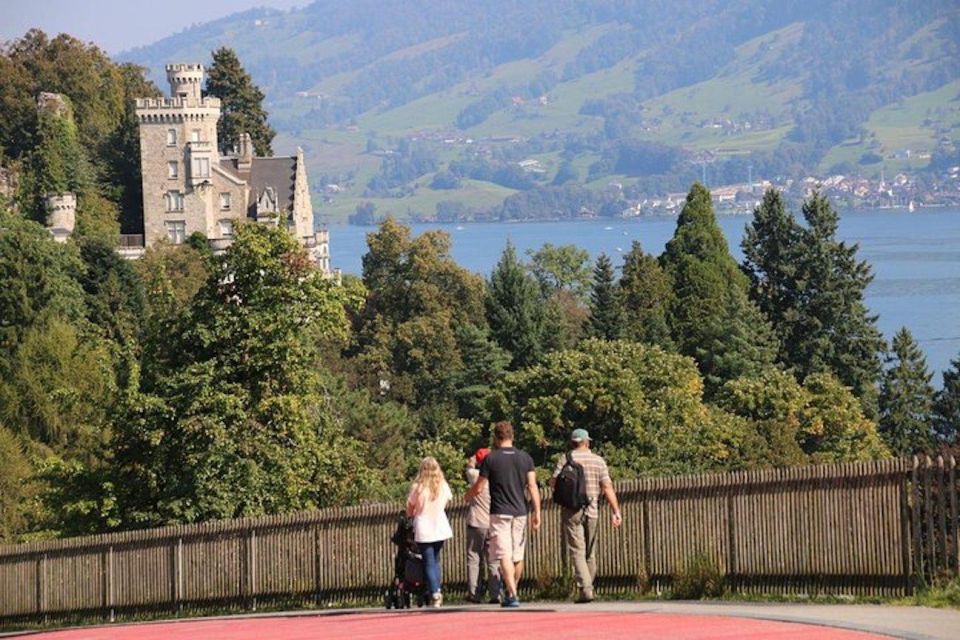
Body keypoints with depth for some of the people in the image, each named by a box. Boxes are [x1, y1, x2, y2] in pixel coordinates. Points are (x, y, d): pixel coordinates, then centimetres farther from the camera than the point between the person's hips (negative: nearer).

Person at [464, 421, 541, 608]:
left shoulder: (490, 459, -4)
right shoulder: (525, 458, 5)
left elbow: (478, 488, -1)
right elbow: (532, 486, -1)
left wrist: (467, 497, 20)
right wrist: (537, 512, 0)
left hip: (499, 513, -4)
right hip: (520, 512, 4)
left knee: (504, 556, -9)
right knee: (518, 556, 15)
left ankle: (512, 595, -21)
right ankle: (512, 591, 27)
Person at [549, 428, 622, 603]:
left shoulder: (565, 459, -2)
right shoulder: (598, 460, 5)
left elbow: (553, 483, -9)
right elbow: (607, 487, -2)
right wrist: (616, 511, -3)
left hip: (571, 511, -3)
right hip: (592, 511, 3)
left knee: (577, 551, -7)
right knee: (590, 553, 15)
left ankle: (585, 589, -21)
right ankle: (588, 587, 20)